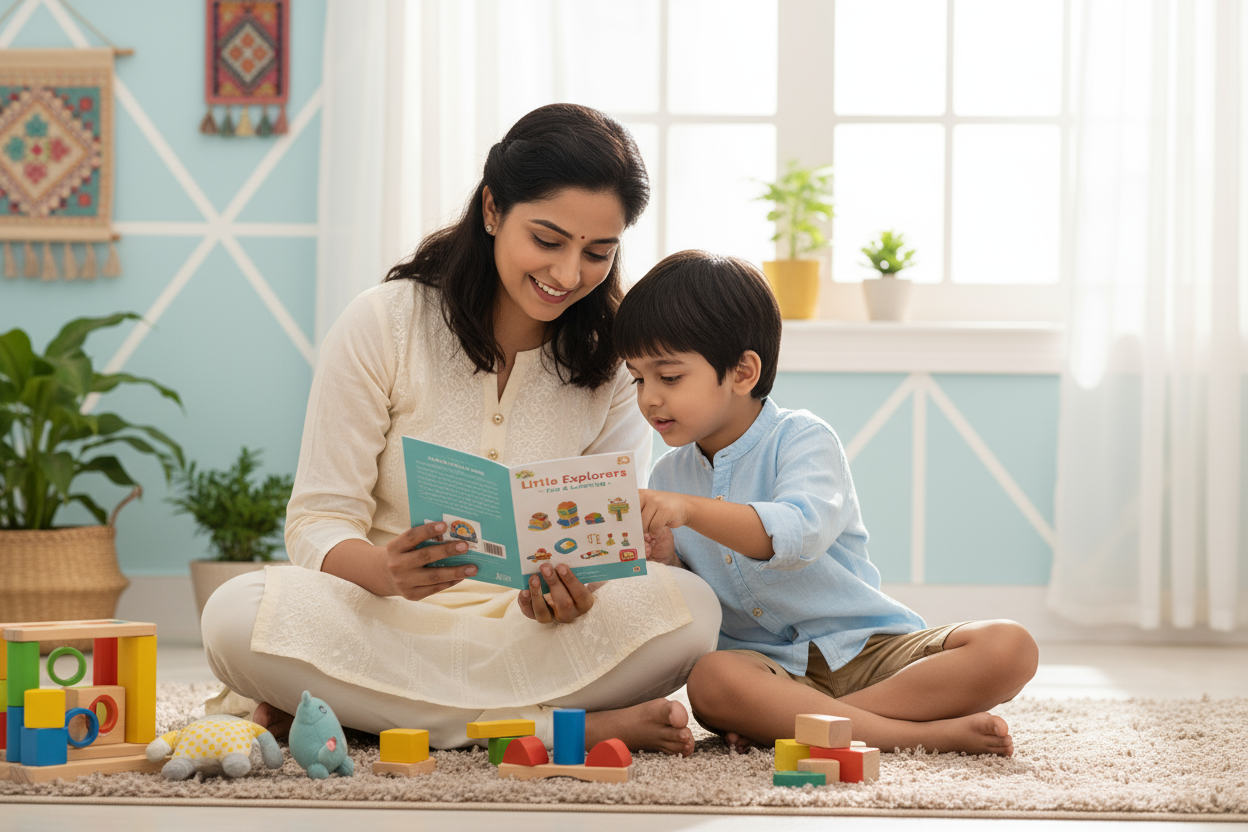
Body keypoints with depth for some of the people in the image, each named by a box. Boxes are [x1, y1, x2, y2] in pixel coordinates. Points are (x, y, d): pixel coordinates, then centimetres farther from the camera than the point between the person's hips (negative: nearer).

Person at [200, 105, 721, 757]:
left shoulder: (613, 360, 3)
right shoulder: (384, 323, -4)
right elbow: (319, 521, -7)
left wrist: (578, 596, -27)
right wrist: (386, 570, -32)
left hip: (531, 633, 1)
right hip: (388, 623, -1)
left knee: (690, 609, -28)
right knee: (238, 616, -34)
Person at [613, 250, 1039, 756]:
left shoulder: (802, 440, -7)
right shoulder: (668, 477, 9)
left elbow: (799, 535, -28)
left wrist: (691, 510, -37)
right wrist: (663, 561, -11)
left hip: (868, 647, -1)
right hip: (767, 663, 2)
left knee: (1008, 648, -25)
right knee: (710, 680, -36)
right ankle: (923, 733, -29)